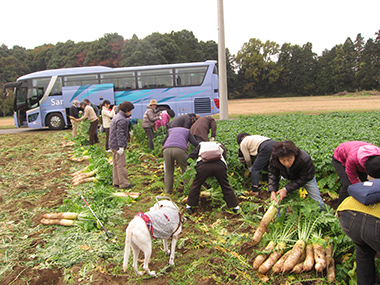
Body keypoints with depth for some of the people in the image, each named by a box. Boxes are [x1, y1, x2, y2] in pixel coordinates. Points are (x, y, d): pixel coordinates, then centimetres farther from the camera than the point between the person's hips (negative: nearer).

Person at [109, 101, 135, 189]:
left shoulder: (117, 116, 13)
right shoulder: (122, 120, -18)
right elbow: (120, 134, -23)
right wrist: (121, 146, -24)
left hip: (113, 144, 10)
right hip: (118, 145, -10)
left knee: (116, 164, 16)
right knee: (121, 165, -4)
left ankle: (116, 182, 24)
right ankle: (123, 184, 3)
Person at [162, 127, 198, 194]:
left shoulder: (171, 130, 38)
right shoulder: (187, 131, 29)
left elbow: (163, 142, 34)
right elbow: (196, 144, 16)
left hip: (167, 150, 3)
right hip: (180, 150, -2)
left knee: (168, 172, 16)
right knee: (186, 170, 13)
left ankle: (167, 190, 21)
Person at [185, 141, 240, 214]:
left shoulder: (201, 145, 36)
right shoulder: (220, 146, 39)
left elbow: (191, 156, 25)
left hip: (203, 165, -1)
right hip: (219, 166, 1)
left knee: (196, 185, 16)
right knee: (226, 186, 16)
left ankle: (189, 206, 22)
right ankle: (235, 207, 24)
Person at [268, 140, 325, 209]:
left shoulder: (305, 159, -44)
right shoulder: (273, 159, -36)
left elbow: (302, 179, -32)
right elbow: (273, 175, -22)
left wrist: (286, 189, -39)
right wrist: (272, 191, -37)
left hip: (306, 177, -2)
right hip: (288, 178, 2)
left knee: (317, 203, 3)